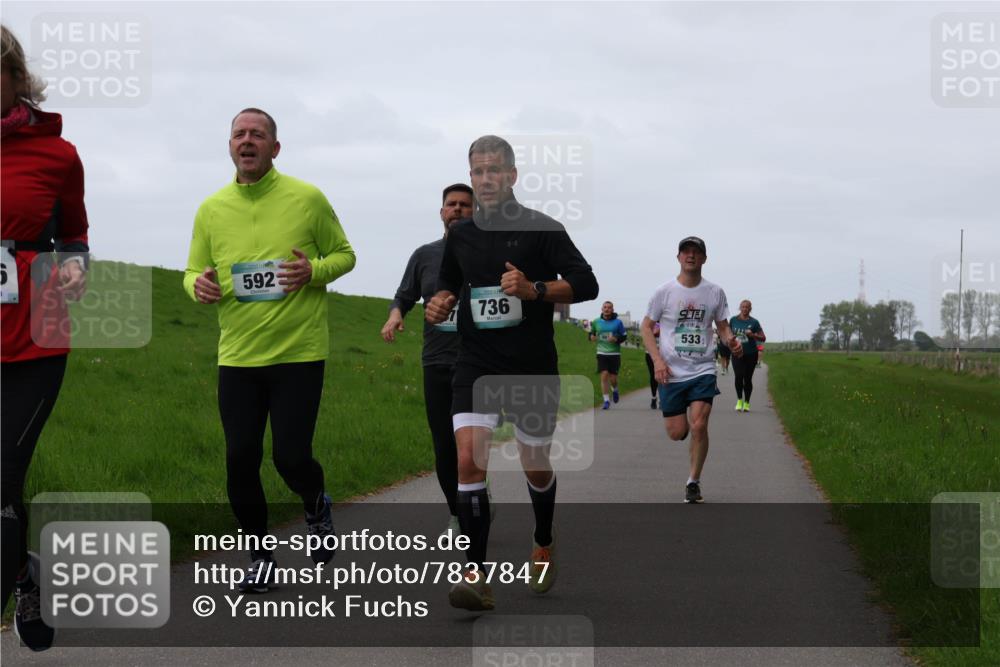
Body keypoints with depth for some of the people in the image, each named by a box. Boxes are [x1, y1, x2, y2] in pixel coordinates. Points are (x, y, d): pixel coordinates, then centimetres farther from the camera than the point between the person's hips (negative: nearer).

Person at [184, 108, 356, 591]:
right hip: (237, 356, 3)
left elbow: (344, 255, 6)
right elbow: (194, 273, 12)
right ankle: (260, 554, 21)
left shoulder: (307, 198, -3)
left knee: (291, 456, -5)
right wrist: (198, 286, -13)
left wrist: (314, 271, -16)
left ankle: (316, 506, 30)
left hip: (299, 353, -3)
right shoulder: (211, 209, 4)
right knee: (240, 461, 2)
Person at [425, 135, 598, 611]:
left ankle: (544, 546, 41)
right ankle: (476, 577, -16)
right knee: (468, 461, -16)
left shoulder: (542, 229, -5)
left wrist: (534, 289, -25)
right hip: (476, 365, 2)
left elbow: (585, 284, -10)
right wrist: (439, 304, 2)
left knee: (535, 467, 12)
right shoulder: (460, 235, 8)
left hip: (533, 367, -2)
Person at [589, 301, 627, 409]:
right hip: (602, 353, 1)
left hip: (614, 353, -1)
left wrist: (616, 339, -15)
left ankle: (615, 390, 36)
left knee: (613, 378, -1)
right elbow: (592, 333, 19)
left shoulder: (618, 322, 0)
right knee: (604, 376, -11)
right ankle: (606, 401, -3)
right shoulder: (596, 322, 5)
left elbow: (624, 336, 4)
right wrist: (592, 337, -4)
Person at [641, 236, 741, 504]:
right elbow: (646, 327, 3)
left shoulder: (715, 292, 3)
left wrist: (731, 341, -10)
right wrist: (657, 360, -10)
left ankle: (693, 483, 0)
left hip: (703, 370, 0)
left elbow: (723, 326, 14)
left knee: (698, 426, -15)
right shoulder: (664, 291, -2)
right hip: (671, 372, 0)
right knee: (677, 432, 0)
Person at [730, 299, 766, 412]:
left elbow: (763, 338, -1)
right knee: (739, 376, -15)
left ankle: (746, 403, 18)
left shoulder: (754, 322, -2)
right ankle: (739, 400, 2)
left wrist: (753, 335, -18)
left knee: (748, 379, 4)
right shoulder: (733, 320, 4)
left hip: (751, 354, 0)